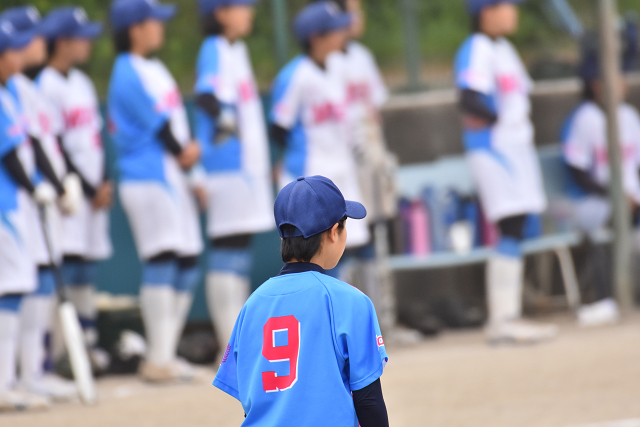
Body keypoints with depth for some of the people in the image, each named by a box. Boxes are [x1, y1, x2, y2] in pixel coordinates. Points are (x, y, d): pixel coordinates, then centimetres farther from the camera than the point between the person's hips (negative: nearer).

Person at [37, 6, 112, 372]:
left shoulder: (82, 83, 15)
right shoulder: (46, 86, -11)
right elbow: (56, 148, -14)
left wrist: (105, 182, 6)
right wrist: (90, 188, -11)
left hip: (95, 190, 8)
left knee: (87, 270, 11)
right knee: (66, 264, -12)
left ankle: (89, 342, 15)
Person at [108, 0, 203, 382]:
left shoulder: (157, 70, 18)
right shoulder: (128, 74, -11)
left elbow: (177, 117, 15)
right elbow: (157, 123, -14)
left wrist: (192, 148, -1)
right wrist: (181, 153, -2)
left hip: (174, 178, 10)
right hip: (147, 178, -10)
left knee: (188, 264, 9)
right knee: (162, 261, -13)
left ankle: (167, 354, 14)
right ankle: (158, 359, -11)